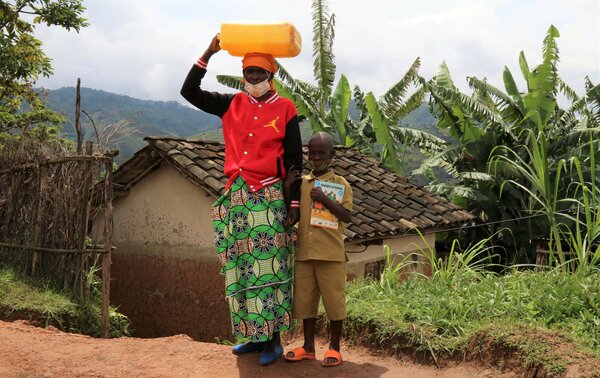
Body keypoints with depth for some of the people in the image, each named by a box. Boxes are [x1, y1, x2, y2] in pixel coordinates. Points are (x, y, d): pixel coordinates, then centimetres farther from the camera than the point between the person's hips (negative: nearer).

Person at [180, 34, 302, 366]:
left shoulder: (285, 110, 2)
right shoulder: (231, 105, 12)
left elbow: (294, 160, 1)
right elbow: (189, 91, 11)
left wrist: (294, 203, -4)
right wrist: (208, 53, 4)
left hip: (269, 198, -4)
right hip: (236, 197, 4)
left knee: (269, 267, -5)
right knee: (241, 268, 6)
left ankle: (273, 339, 1)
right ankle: (254, 335, 16)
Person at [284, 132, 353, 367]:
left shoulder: (340, 184, -1)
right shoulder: (300, 182, 10)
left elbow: (347, 216, -8)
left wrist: (324, 199, -19)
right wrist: (287, 187, -3)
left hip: (331, 253, -4)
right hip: (304, 252, 4)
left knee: (333, 300, 3)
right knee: (305, 300, 10)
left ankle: (334, 347, 17)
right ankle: (308, 347, 22)